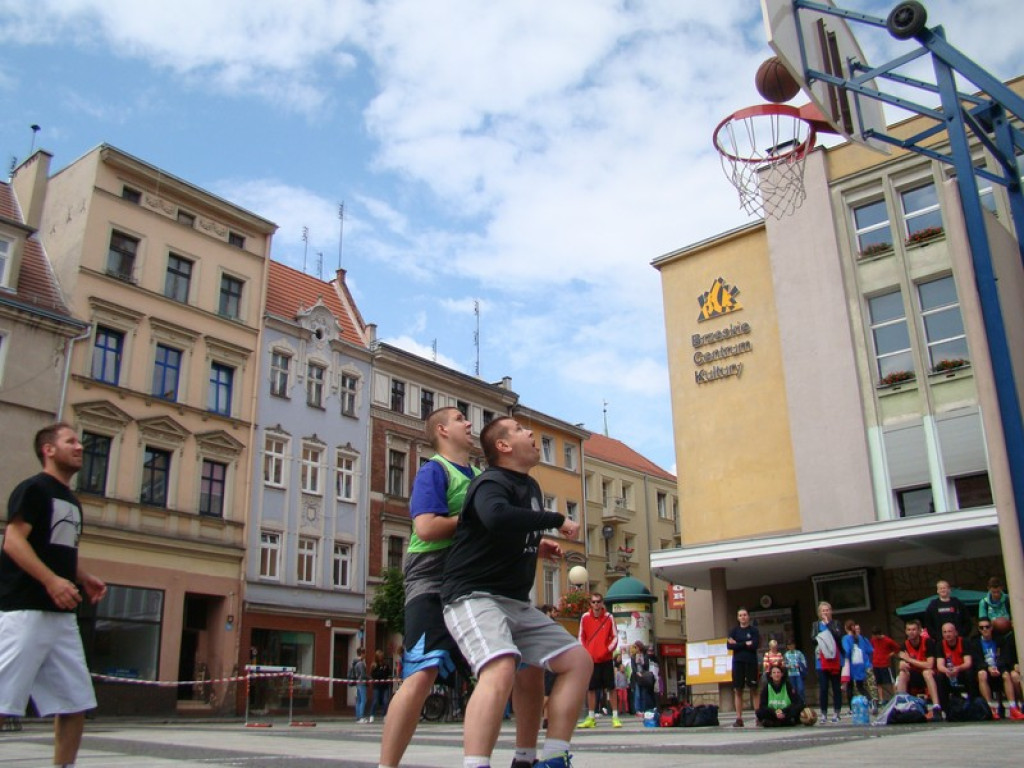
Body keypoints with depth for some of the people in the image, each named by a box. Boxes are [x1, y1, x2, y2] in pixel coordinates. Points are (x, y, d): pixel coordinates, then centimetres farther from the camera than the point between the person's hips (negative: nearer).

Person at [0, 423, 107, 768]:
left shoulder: (72, 501, 20)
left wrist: (83, 579, 10)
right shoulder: (33, 488, -4)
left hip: (63, 615, 9)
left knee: (75, 701, 7)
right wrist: (52, 581, -25)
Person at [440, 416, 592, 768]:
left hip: (516, 603, 9)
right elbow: (497, 518, -39)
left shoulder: (531, 488, 14)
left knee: (578, 660, 5)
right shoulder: (491, 483, -14)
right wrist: (557, 520, -27)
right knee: (501, 668, -34)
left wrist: (536, 546, 10)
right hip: (474, 597, -9)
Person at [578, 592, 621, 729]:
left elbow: (615, 637, 2)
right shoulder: (585, 617, 1)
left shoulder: (609, 617, -1)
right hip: (590, 659, 1)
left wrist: (608, 649, -12)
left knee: (610, 688, 1)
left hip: (606, 659, -1)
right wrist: (585, 651, -3)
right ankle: (591, 718, 13)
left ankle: (615, 717, 8)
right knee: (591, 689, 4)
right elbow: (581, 637, 8)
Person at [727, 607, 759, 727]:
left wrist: (737, 644, -8)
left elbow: (755, 645, -11)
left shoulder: (754, 630, 3)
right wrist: (746, 644, -10)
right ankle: (739, 718, 7)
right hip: (738, 662, 2)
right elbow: (729, 645, -3)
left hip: (751, 662, -2)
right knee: (737, 690, 2)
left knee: (753, 689, -4)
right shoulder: (734, 630, 9)